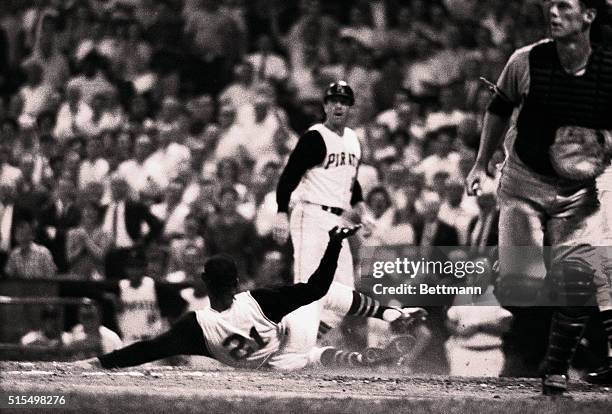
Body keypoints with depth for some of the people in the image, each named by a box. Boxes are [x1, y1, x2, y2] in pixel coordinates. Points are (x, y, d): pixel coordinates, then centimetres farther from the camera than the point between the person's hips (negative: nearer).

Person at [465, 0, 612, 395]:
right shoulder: (526, 62, -10)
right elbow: (499, 110, 8)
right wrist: (481, 164, 9)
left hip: (578, 192, 0)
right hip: (524, 184, 0)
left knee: (577, 283, -11)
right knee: (517, 289, -10)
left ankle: (557, 369, 7)